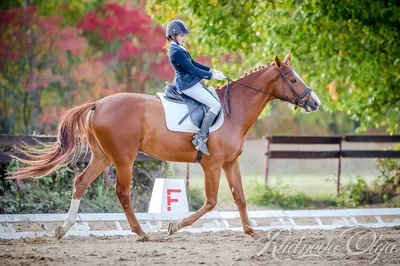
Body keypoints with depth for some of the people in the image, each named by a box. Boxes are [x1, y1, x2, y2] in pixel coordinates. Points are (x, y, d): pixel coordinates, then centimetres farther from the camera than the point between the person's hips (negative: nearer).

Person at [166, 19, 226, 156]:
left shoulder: (178, 49, 13)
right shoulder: (176, 52, -20)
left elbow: (193, 63, 19)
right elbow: (192, 69, -20)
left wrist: (212, 70, 11)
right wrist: (212, 76, -15)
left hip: (191, 83, 11)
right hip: (188, 85, -11)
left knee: (214, 99, 24)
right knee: (215, 105, -16)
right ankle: (200, 138, -18)